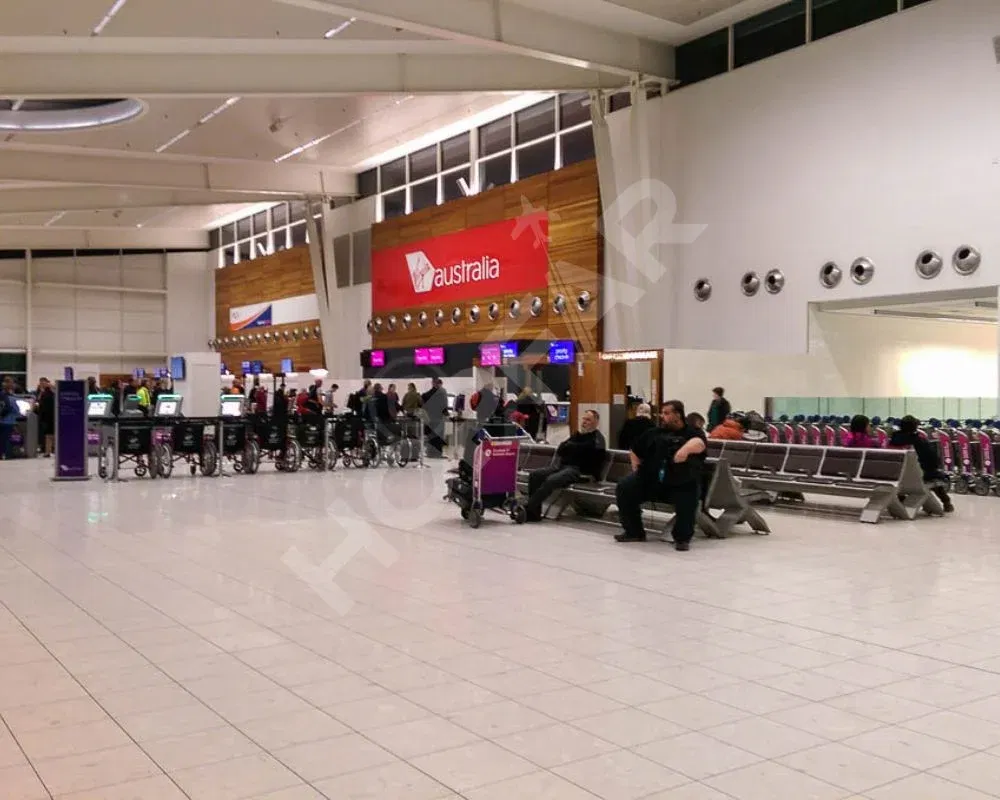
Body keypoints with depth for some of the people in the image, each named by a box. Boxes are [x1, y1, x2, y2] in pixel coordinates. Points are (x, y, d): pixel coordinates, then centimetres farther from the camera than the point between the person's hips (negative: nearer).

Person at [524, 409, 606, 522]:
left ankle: (527, 510, -33)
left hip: (578, 470, -8)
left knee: (551, 480, -32)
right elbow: (560, 449, 17)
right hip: (563, 465, 8)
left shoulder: (597, 438, 5)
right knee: (534, 475, -13)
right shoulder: (578, 435, 26)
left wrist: (569, 447, 5)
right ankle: (535, 512, -18)